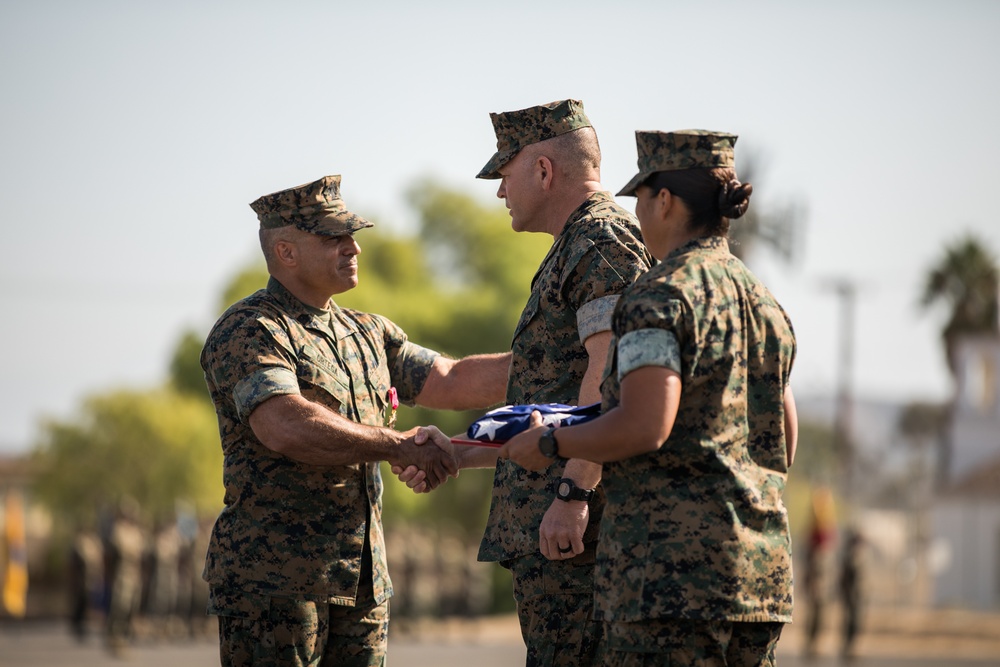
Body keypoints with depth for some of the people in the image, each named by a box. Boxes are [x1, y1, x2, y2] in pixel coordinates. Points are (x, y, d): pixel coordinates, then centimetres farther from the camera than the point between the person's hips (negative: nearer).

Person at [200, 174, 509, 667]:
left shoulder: (367, 334, 19)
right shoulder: (248, 332, -8)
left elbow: (454, 383, 17)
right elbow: (287, 427, -23)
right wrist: (397, 447, -16)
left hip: (362, 583, 8)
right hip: (273, 582, -8)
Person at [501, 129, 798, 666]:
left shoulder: (660, 297, -10)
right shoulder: (766, 304, 17)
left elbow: (643, 427, -21)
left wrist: (549, 444, -7)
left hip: (675, 559, -8)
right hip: (762, 562, 8)